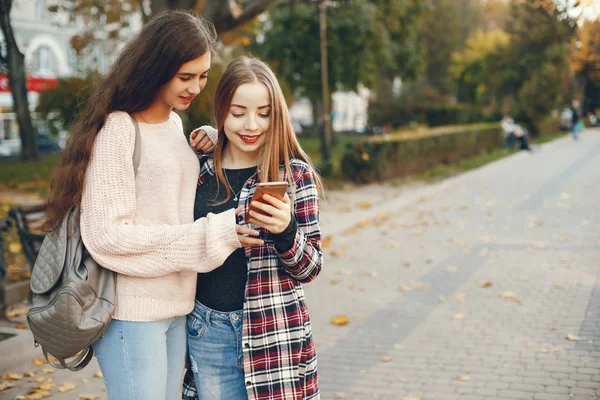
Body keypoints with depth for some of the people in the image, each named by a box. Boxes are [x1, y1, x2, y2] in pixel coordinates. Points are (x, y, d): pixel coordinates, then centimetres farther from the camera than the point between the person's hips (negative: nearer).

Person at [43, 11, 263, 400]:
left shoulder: (175, 123, 10)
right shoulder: (118, 128, -13)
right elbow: (107, 234, -18)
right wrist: (213, 233, -18)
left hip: (176, 306, 7)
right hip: (132, 310, -7)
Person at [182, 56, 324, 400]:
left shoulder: (295, 174, -4)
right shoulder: (200, 173, 4)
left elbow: (310, 268, -4)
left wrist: (285, 230, -22)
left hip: (274, 332, -2)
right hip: (207, 331, 3)